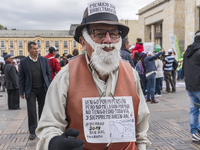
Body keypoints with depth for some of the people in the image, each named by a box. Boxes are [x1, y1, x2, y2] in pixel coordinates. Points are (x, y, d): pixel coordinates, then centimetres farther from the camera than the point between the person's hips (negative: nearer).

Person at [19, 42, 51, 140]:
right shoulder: (24, 61, -1)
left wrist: (49, 87, 3)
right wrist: (21, 91, -3)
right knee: (31, 110, -1)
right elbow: (21, 77, 1)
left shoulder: (44, 60, 4)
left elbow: (48, 74, 8)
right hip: (31, 90, -2)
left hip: (42, 89, 2)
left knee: (43, 110, 10)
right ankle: (32, 131, 10)